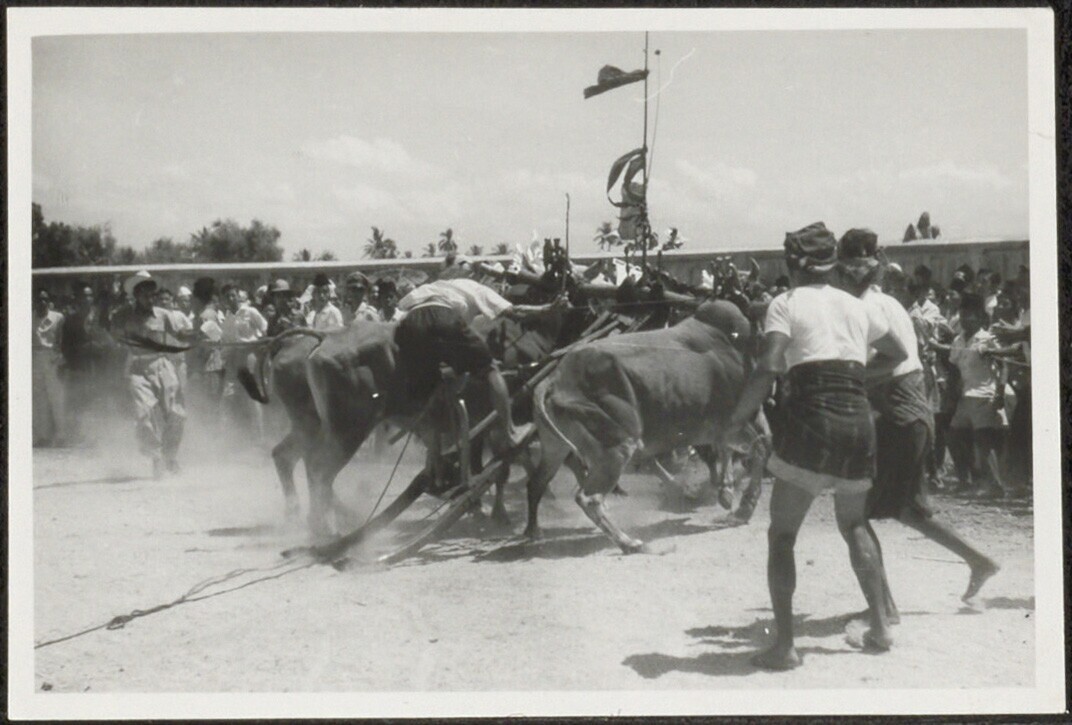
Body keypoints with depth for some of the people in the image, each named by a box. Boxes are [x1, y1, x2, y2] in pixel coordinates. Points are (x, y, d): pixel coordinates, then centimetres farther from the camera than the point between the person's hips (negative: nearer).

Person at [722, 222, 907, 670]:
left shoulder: (787, 302, 1)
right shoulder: (854, 305, 16)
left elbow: (768, 368, -13)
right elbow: (897, 355, 30)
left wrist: (737, 420, -5)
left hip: (811, 415, -5)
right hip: (858, 418, 5)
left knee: (782, 534, 3)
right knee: (854, 524, 24)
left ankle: (784, 645, -2)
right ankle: (880, 626, 22)